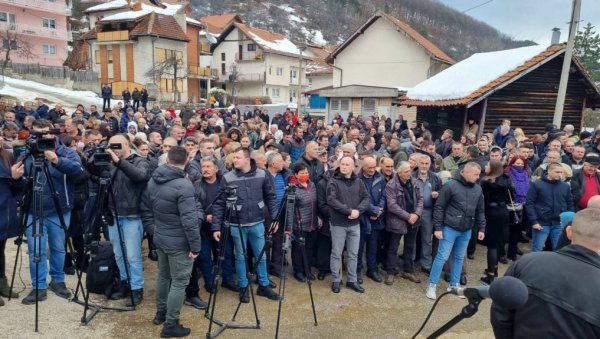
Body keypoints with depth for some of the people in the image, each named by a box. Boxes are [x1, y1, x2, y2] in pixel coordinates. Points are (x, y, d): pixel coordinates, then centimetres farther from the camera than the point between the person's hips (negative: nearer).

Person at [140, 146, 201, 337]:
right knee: (179, 282, 4)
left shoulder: (153, 181, 2)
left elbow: (145, 209, 11)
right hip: (179, 242, -8)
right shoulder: (184, 185, -24)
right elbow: (189, 219, -25)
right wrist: (195, 245, -17)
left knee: (163, 275, 23)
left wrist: (153, 230, 18)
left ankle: (160, 313, 39)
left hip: (160, 238, 8)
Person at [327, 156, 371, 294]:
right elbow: (331, 200, -18)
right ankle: (336, 280, 21)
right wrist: (349, 211, -21)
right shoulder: (333, 181, -8)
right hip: (338, 224, -4)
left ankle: (352, 280, 26)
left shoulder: (358, 182, 6)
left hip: (355, 224, 4)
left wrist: (358, 210, -16)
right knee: (336, 254, 7)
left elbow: (367, 198, 2)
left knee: (353, 254, 13)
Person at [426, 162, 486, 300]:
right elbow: (439, 207, -10)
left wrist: (481, 228, 11)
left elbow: (480, 210, 14)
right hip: (450, 228, -5)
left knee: (459, 258, 14)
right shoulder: (451, 186, -12)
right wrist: (437, 227, -13)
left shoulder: (478, 189, 5)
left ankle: (454, 285, 27)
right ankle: (432, 285, 11)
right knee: (442, 256, -1)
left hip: (466, 230, 6)